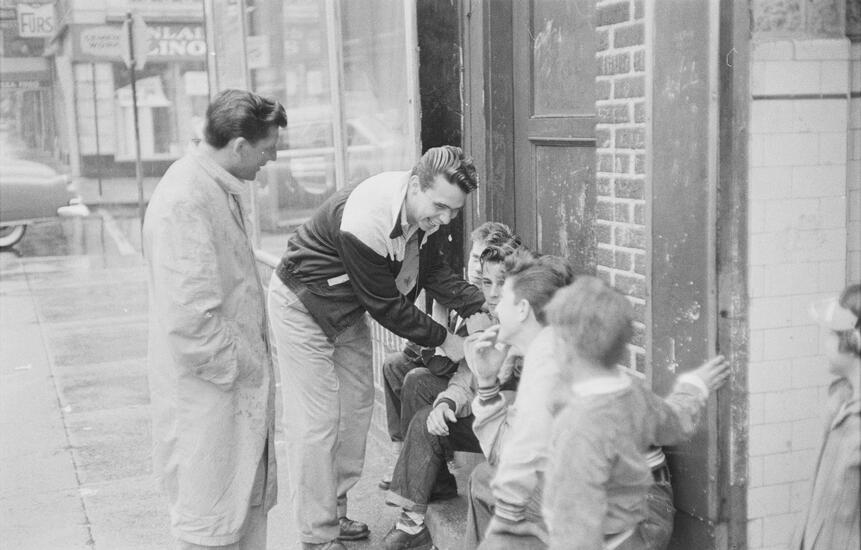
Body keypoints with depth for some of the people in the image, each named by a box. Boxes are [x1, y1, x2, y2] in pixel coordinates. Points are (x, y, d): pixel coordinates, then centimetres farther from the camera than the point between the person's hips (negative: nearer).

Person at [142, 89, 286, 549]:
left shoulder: (224, 188, 8)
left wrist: (256, 359, 15)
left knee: (251, 499, 20)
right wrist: (241, 367, -16)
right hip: (209, 390, -9)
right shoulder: (185, 202, -23)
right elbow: (189, 317, -27)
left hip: (239, 379, 10)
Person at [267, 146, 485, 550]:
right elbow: (386, 306, -28)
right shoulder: (364, 223, -38)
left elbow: (434, 273, -3)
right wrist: (442, 340, -20)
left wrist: (484, 306, -17)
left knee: (356, 410, 12)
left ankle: (335, 514, 27)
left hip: (349, 311, 8)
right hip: (302, 305, -8)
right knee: (316, 422, -6)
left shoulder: (426, 211, -13)